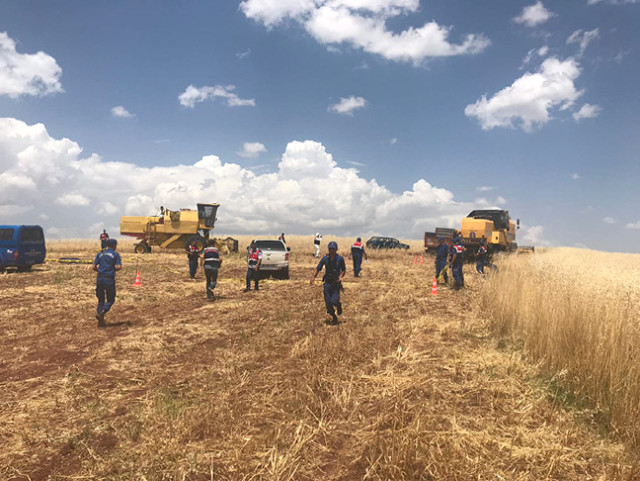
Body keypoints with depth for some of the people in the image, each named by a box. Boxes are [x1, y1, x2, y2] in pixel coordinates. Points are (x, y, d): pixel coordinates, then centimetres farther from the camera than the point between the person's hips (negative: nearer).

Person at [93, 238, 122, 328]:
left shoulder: (100, 254, 12)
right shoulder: (115, 254, 0)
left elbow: (94, 267, 6)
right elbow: (119, 267, -11)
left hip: (100, 278, 4)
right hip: (109, 279, -4)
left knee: (101, 300, 12)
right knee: (110, 300, 8)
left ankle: (101, 322, 10)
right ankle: (101, 314, -16)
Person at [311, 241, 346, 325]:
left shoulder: (340, 259, -8)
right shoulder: (325, 258, -3)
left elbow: (344, 270, 2)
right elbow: (318, 269, -2)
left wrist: (341, 276, -18)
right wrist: (313, 277, -19)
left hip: (336, 283, -2)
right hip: (327, 283, 2)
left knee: (334, 301, -16)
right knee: (328, 303, 1)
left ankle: (339, 305, 22)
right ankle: (334, 317, 26)